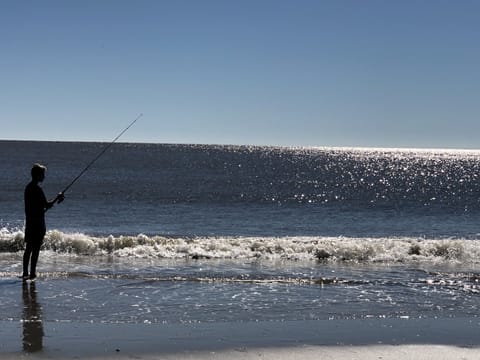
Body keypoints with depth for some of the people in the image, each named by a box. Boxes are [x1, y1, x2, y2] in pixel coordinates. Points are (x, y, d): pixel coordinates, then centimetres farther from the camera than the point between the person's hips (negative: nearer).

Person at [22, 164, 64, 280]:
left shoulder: (28, 187, 12)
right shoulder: (37, 189, -17)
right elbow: (47, 205, -17)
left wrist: (55, 201, 18)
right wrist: (57, 198, -3)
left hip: (29, 221, 9)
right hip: (38, 222, -9)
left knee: (29, 248, 14)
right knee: (35, 249, -4)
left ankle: (25, 273, 17)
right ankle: (32, 273, -2)